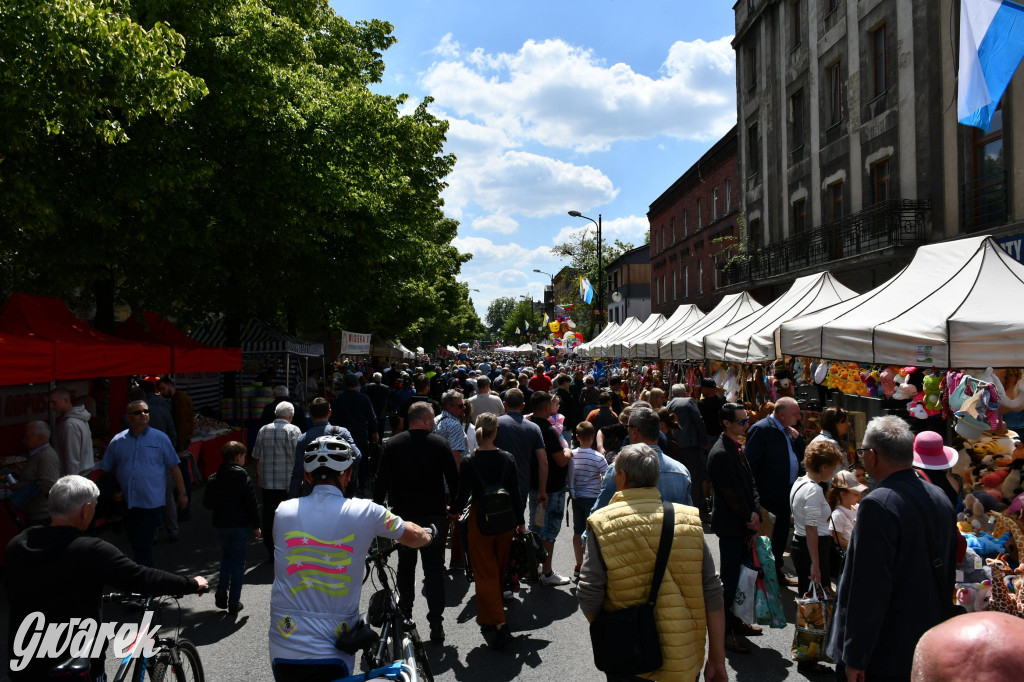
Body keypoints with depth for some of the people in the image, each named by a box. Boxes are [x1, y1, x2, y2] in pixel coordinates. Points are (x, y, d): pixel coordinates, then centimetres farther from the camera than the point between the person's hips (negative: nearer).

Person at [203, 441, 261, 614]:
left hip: (221, 524, 4)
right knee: (238, 561, 6)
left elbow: (207, 503, 1)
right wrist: (256, 526, -2)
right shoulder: (245, 479, -12)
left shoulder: (213, 479, -1)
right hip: (240, 525, -4)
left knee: (226, 557, 22)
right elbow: (252, 505, -11)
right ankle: (234, 602, 8)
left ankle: (221, 592, 6)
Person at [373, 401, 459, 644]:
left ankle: (405, 614, 29)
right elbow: (454, 480, -2)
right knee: (434, 569, 4)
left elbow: (381, 481, 0)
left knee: (405, 566, 19)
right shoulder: (440, 444, -4)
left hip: (403, 516, 2)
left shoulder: (393, 444, -1)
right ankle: (436, 624, 1)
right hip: (435, 516, -1)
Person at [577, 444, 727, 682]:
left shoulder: (602, 524, -12)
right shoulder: (689, 519, -6)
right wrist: (717, 659, 2)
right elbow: (712, 593, -6)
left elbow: (589, 596, -12)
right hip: (686, 661, 2)